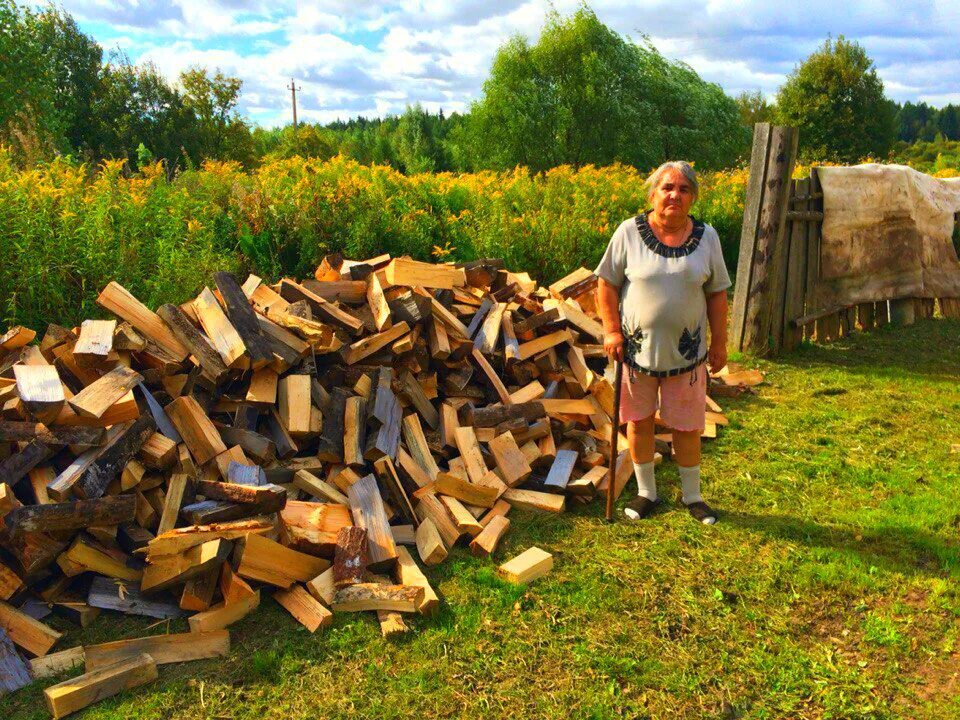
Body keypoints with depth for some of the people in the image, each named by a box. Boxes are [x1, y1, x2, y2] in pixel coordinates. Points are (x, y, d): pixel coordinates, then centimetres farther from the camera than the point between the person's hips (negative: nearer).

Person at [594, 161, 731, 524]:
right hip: (637, 346, -1)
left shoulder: (706, 236, 1)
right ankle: (646, 492, 29)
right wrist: (612, 330, -8)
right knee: (639, 421, 10)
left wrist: (719, 343, 6)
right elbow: (606, 283, -2)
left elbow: (717, 293, 6)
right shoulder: (630, 232, -6)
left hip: (686, 351, 1)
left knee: (687, 426, 10)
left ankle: (692, 495, 29)